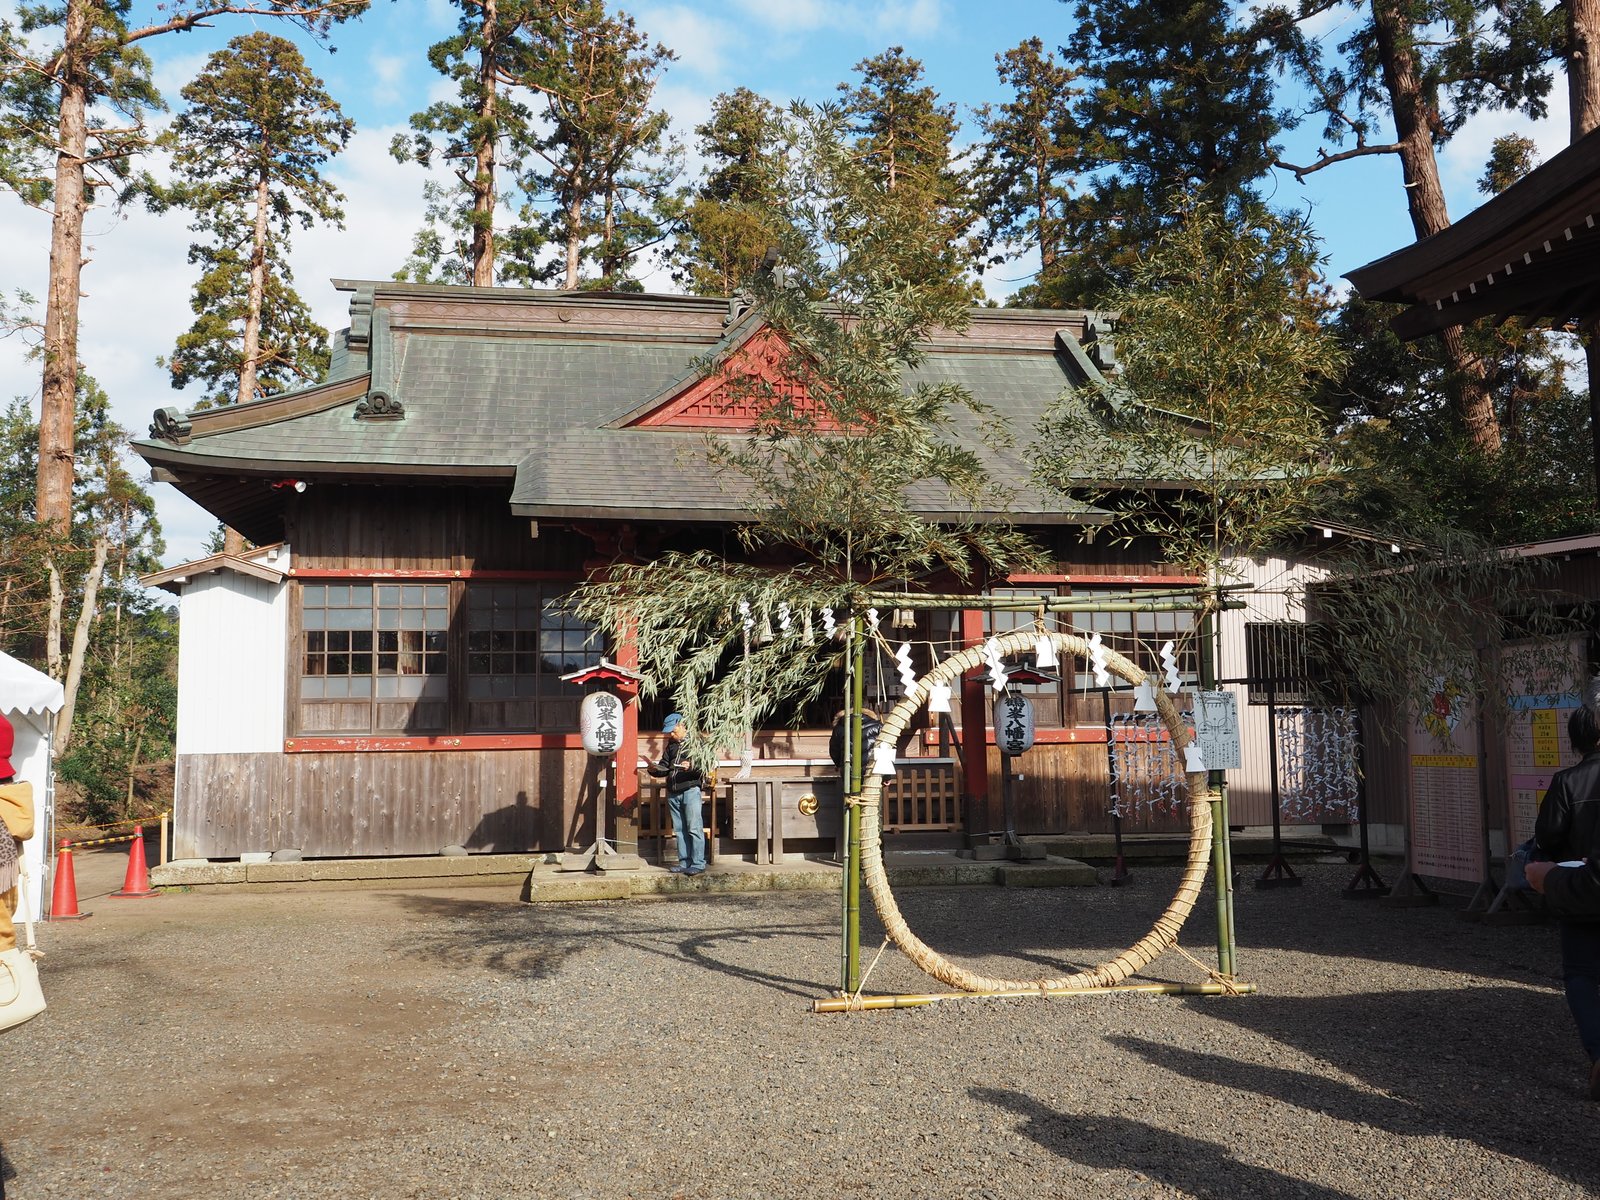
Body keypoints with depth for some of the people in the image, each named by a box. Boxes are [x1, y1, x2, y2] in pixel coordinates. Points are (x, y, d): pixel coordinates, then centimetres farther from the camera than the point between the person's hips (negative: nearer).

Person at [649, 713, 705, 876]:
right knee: (679, 829, 7)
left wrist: (691, 767, -28)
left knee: (694, 829, -9)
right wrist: (654, 769, 0)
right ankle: (684, 863, 12)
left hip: (690, 790, -7)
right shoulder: (671, 745, 19)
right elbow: (665, 768, 21)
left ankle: (698, 864, -8)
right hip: (673, 793, 7)